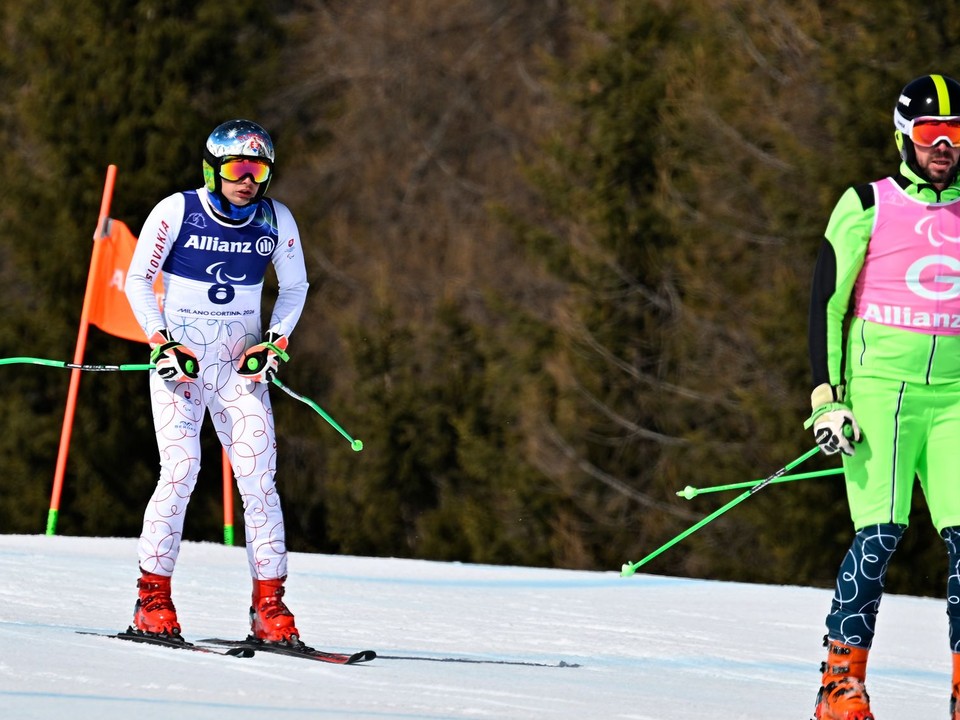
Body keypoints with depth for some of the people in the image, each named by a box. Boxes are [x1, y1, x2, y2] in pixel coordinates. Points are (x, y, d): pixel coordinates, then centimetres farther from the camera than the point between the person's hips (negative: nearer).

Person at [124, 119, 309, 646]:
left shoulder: (276, 220, 1)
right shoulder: (176, 212, -7)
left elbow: (294, 286, 14)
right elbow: (137, 280, 1)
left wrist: (276, 342, -1)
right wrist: (159, 342, -10)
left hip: (241, 365, 2)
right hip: (178, 358, -2)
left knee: (258, 478, -7)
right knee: (180, 470, -14)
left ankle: (269, 605, -5)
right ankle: (153, 599, -6)